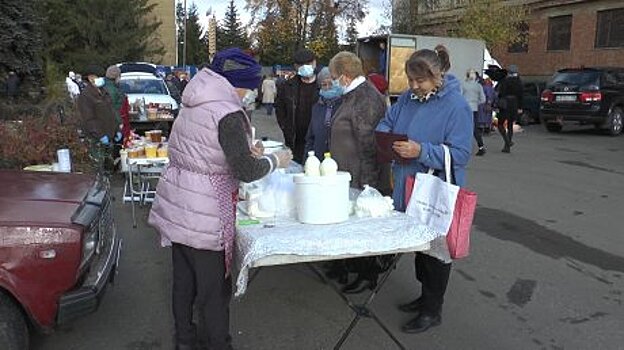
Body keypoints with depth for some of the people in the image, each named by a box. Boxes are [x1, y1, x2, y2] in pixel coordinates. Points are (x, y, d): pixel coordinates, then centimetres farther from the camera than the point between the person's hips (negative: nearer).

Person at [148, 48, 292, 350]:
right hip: (203, 214, -9)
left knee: (184, 279, 20)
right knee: (214, 288, 6)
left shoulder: (193, 105, 9)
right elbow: (246, 171, -20)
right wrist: (275, 160, -3)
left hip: (178, 205, 9)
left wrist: (243, 150, 14)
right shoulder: (227, 113, -19)